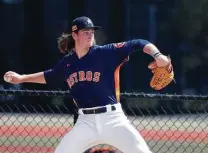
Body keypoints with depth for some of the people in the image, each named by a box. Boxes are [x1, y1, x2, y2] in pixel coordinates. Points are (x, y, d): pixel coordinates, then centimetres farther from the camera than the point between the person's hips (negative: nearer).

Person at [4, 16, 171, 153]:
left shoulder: (107, 53, -5)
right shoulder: (67, 62, 9)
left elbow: (138, 44, -12)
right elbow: (49, 77, 30)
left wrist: (157, 55, -29)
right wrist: (21, 78, 29)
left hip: (112, 118, -4)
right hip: (86, 122, 4)